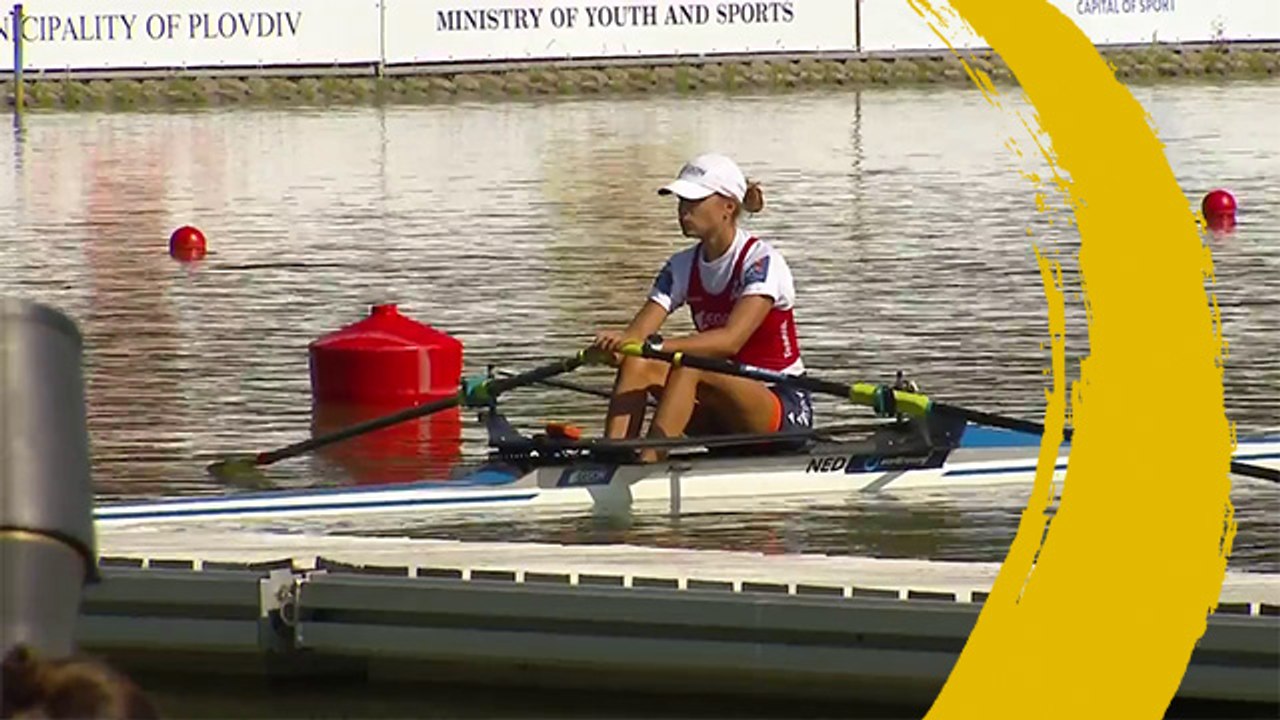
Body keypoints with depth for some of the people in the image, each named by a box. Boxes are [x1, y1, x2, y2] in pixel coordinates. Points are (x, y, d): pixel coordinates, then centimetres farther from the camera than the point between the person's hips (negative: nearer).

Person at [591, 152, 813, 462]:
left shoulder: (761, 262, -14)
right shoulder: (683, 267, 6)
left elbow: (730, 340, -29)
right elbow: (639, 332, -8)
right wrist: (614, 343, -33)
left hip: (783, 411, -6)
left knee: (687, 367, -33)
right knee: (636, 364, -17)